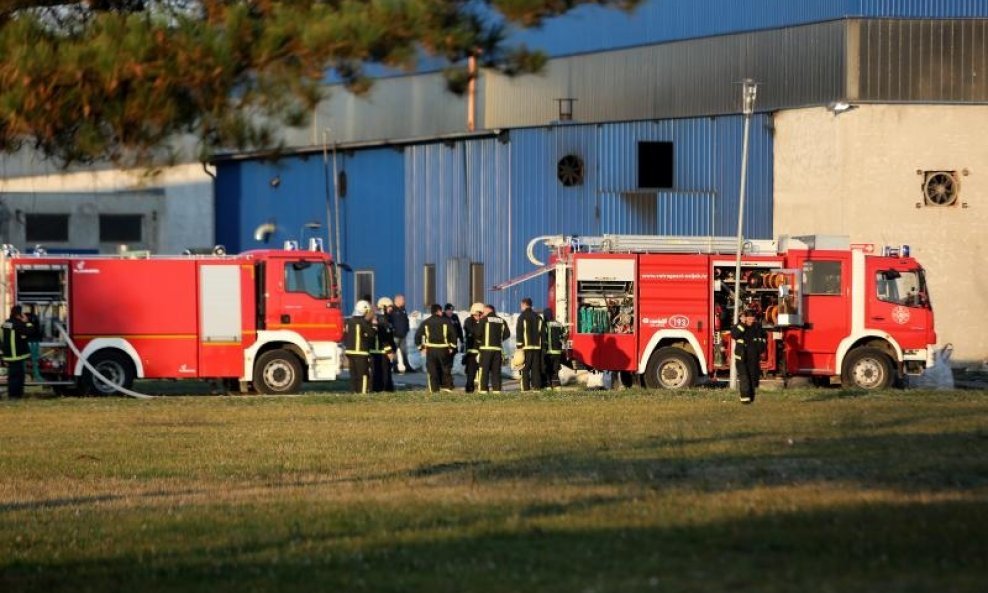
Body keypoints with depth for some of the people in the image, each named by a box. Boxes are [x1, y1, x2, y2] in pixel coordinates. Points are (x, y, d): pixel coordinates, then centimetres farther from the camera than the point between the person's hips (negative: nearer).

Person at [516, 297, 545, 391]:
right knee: (536, 367, 7)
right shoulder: (538, 317, 13)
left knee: (525, 368, -4)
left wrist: (519, 346, -8)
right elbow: (543, 331, 15)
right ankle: (536, 385, 4)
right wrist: (540, 344, 17)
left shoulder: (522, 317, -5)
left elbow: (519, 332, -9)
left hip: (526, 347, -5)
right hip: (537, 346, 5)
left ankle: (525, 387, -10)